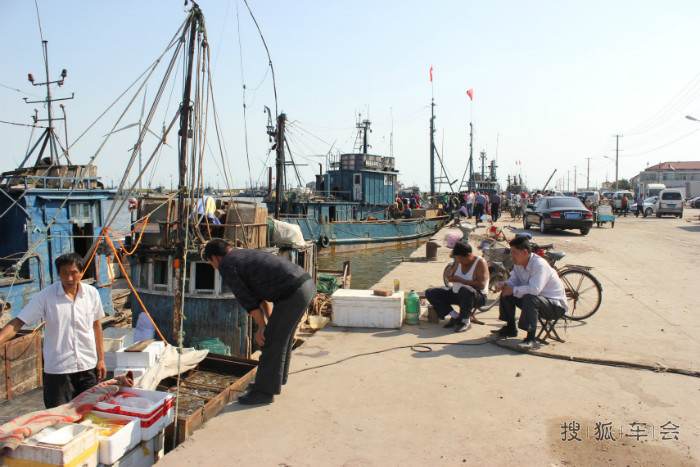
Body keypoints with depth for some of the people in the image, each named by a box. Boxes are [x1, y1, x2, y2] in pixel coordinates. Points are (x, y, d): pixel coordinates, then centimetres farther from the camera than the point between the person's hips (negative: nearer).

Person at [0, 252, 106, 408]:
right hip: (57, 368, -2)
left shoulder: (91, 293, 0)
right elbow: (17, 322, -8)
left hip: (88, 366, 2)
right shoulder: (46, 296, -8)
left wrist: (101, 359, 9)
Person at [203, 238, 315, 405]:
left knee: (272, 341, 3)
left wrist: (262, 326, 7)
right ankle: (278, 378, 38)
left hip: (294, 294, -10)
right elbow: (260, 293, 26)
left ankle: (265, 391, 15)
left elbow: (246, 298, -1)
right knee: (282, 336, 23)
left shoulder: (226, 265, 0)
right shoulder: (246, 255, 26)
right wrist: (270, 323, 23)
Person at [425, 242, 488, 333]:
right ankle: (455, 316, -10)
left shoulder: (480, 262, -14)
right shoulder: (459, 261, 4)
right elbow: (453, 276, 18)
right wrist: (450, 277, -8)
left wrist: (460, 280, -25)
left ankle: (466, 321, -22)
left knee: (465, 290, -43)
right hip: (456, 293, 7)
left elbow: (481, 285, -25)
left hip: (476, 297, -7)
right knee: (430, 292, -6)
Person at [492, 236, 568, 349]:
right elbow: (514, 280, 7)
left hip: (556, 306, -9)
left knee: (530, 298, -37)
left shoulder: (539, 264, -27)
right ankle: (510, 328, 14)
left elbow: (534, 289, -37)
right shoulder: (519, 264, 0)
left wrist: (513, 290, -27)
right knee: (506, 295, -1)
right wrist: (504, 285, -15)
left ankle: (531, 338, -31)